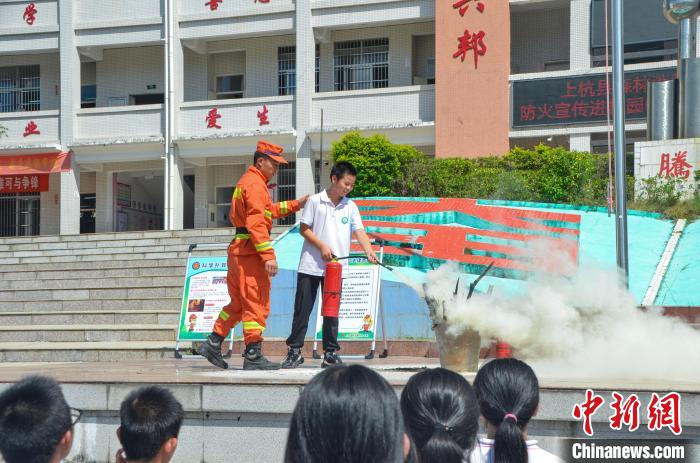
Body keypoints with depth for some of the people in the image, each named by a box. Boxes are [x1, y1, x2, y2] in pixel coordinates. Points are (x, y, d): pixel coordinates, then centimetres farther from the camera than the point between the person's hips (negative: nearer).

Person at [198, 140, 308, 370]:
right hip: (250, 250, -10)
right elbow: (256, 223, -22)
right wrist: (268, 255, -26)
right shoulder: (255, 184, -12)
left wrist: (295, 205, 29)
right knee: (256, 303, -7)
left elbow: (267, 210, 33)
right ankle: (253, 356, -6)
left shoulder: (247, 181, 21)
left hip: (238, 250, 10)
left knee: (238, 303, 17)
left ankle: (212, 344, 16)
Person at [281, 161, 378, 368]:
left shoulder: (351, 207, 6)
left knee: (332, 311, 7)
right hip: (311, 265, -3)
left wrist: (369, 251, -19)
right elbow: (304, 229, -1)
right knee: (302, 309, 1)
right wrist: (322, 246, -13)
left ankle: (330, 353, 13)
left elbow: (359, 232, -2)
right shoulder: (315, 201, -2)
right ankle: (294, 351, 7)